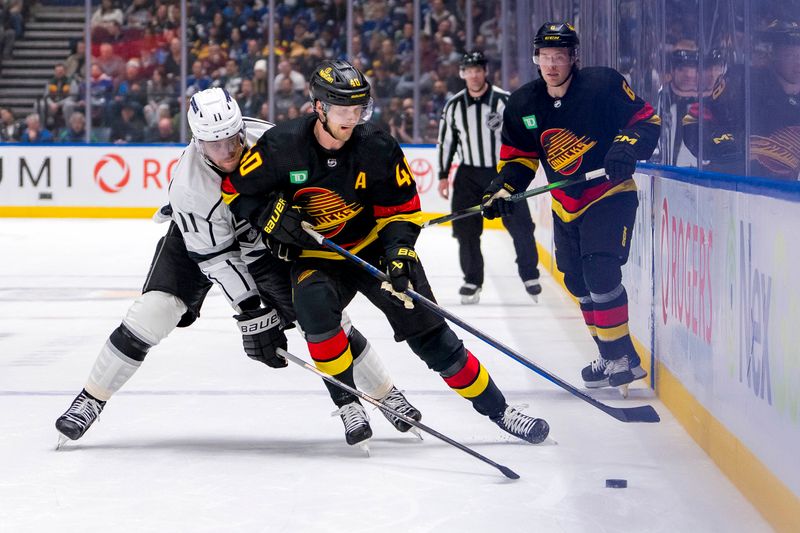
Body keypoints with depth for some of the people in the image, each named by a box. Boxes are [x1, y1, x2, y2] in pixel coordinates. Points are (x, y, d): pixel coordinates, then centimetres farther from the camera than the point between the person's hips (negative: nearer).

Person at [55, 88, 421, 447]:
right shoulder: (189, 185, -34)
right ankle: (91, 399, -4)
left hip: (267, 239, 2)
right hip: (199, 239, -2)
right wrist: (251, 313, -30)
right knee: (155, 311, -19)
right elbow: (215, 257, -29)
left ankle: (386, 392, 14)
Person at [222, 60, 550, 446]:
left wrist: (399, 252, -19)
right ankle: (348, 403, -17)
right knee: (313, 303, -33)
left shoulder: (378, 149, -15)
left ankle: (497, 409, 4)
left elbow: (402, 208, -3)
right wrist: (269, 215, -21)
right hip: (316, 256, -1)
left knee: (426, 328, -5)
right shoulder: (282, 146, -17)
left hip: (374, 248, 1)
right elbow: (235, 189, -5)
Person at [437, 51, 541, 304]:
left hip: (504, 172, -2)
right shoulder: (454, 106, 1)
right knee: (465, 228, -2)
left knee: (520, 224, -7)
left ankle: (529, 275, 10)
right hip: (469, 174, 2)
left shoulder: (504, 100, -9)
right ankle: (472, 281, 11)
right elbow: (446, 141, 9)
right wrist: (443, 176, 8)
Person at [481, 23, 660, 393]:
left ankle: (623, 356, -11)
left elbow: (646, 119, -11)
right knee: (578, 281, 10)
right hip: (565, 205, 6)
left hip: (609, 194, -6)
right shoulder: (523, 105, -1)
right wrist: (503, 188, -8)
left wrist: (626, 147, -29)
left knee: (600, 271, -21)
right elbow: (519, 155, 8)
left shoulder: (603, 85, -16)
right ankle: (611, 358, 24)